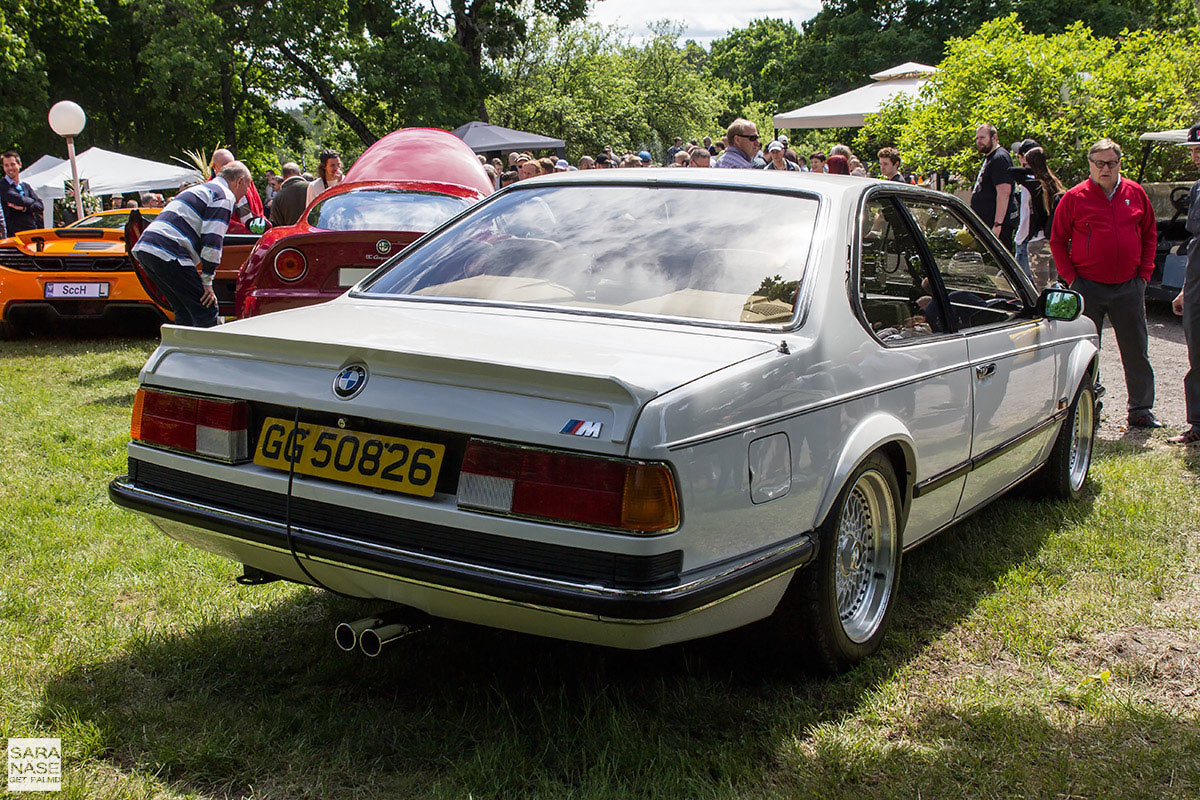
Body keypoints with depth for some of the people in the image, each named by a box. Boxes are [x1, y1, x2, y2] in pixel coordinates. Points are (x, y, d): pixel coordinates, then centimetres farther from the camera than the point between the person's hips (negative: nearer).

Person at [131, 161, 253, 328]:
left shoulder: (199, 190, 31)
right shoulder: (225, 197, 0)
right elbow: (212, 240, -10)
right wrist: (207, 281, -6)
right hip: (167, 254, -10)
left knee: (184, 312, 18)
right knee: (206, 311, -8)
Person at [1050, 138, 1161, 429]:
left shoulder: (1135, 194, 6)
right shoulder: (1074, 198, -2)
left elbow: (1150, 234, 15)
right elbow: (1057, 240, 2)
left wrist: (1144, 272, 6)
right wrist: (1070, 276, -5)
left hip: (1129, 287, 2)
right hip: (1088, 287, -2)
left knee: (1136, 351, 7)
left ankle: (1141, 410, 18)